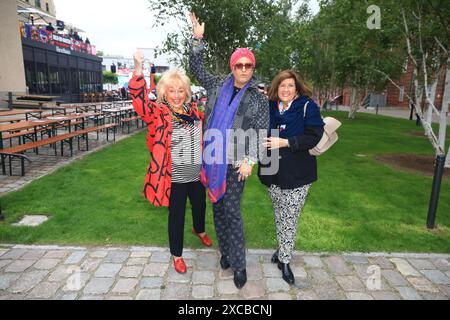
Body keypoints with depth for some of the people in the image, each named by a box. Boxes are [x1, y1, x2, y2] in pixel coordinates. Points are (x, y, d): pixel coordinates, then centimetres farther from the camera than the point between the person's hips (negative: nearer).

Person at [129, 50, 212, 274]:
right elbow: (139, 98, -30)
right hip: (174, 177, -5)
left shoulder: (192, 111, 4)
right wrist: (138, 69, -44)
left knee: (200, 205, 25)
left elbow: (202, 134, 21)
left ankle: (199, 230, 58)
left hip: (196, 174, 6)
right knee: (177, 215, 8)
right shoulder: (158, 113, -13)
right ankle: (177, 254, 31)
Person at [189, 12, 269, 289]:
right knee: (218, 207, 12)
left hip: (236, 161, -4)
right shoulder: (218, 85, 7)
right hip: (213, 158, 4)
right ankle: (225, 252, 30)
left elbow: (261, 133, -4)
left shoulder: (259, 98, -2)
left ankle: (239, 265, 11)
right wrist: (198, 39, 11)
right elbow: (196, 68, 19)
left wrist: (250, 161, -13)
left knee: (232, 210, -5)